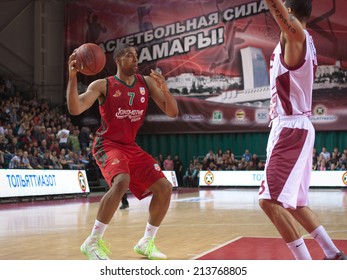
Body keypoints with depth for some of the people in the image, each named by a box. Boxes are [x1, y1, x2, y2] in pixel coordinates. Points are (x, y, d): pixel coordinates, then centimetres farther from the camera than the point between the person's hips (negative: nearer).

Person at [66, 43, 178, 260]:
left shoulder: (147, 83, 3)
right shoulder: (102, 85, -9)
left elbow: (173, 113, -1)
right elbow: (75, 109, -21)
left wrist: (165, 90, -21)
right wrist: (73, 77, -33)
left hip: (132, 147, 6)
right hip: (108, 145, -6)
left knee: (164, 188, -3)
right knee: (121, 182, -35)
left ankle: (147, 242, 13)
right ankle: (93, 242, -22)